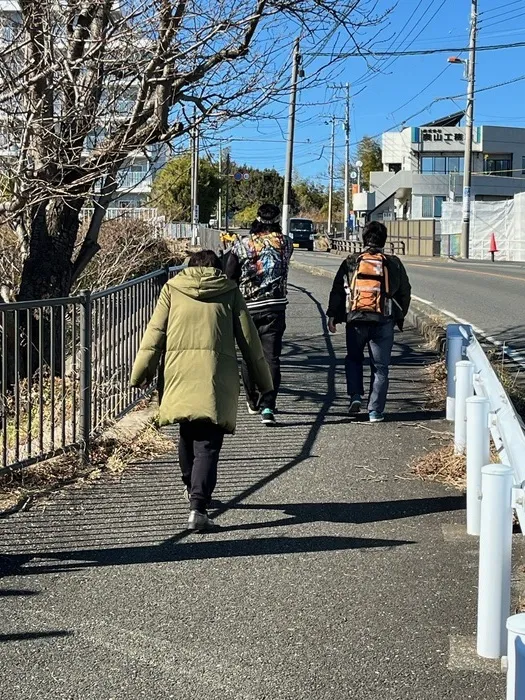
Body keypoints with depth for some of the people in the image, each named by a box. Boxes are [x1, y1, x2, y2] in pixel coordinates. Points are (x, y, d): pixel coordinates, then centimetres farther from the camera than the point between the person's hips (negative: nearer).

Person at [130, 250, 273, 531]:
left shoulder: (172, 288, 14)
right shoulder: (230, 291, 12)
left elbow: (155, 332, 8)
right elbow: (249, 339, 11)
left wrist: (141, 372, 11)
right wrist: (263, 381, 18)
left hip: (179, 368, 2)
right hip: (216, 371, -2)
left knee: (187, 433, 23)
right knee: (208, 444, -4)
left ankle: (192, 488, 40)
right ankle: (198, 505, -17)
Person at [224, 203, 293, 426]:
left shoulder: (241, 245, -4)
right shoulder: (285, 243, 0)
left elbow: (229, 278, 0)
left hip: (247, 309, 0)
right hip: (275, 308, 0)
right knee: (271, 357, -3)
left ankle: (253, 402, 30)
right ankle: (267, 407, -13)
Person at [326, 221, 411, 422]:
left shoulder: (351, 262, 4)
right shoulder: (394, 264, 5)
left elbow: (337, 290, 4)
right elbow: (405, 293, 11)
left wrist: (332, 316, 10)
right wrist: (400, 317, 23)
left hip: (356, 320, 1)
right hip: (384, 322, 0)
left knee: (354, 359, 23)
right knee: (380, 367, 6)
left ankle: (355, 396, 8)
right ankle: (375, 411, 5)